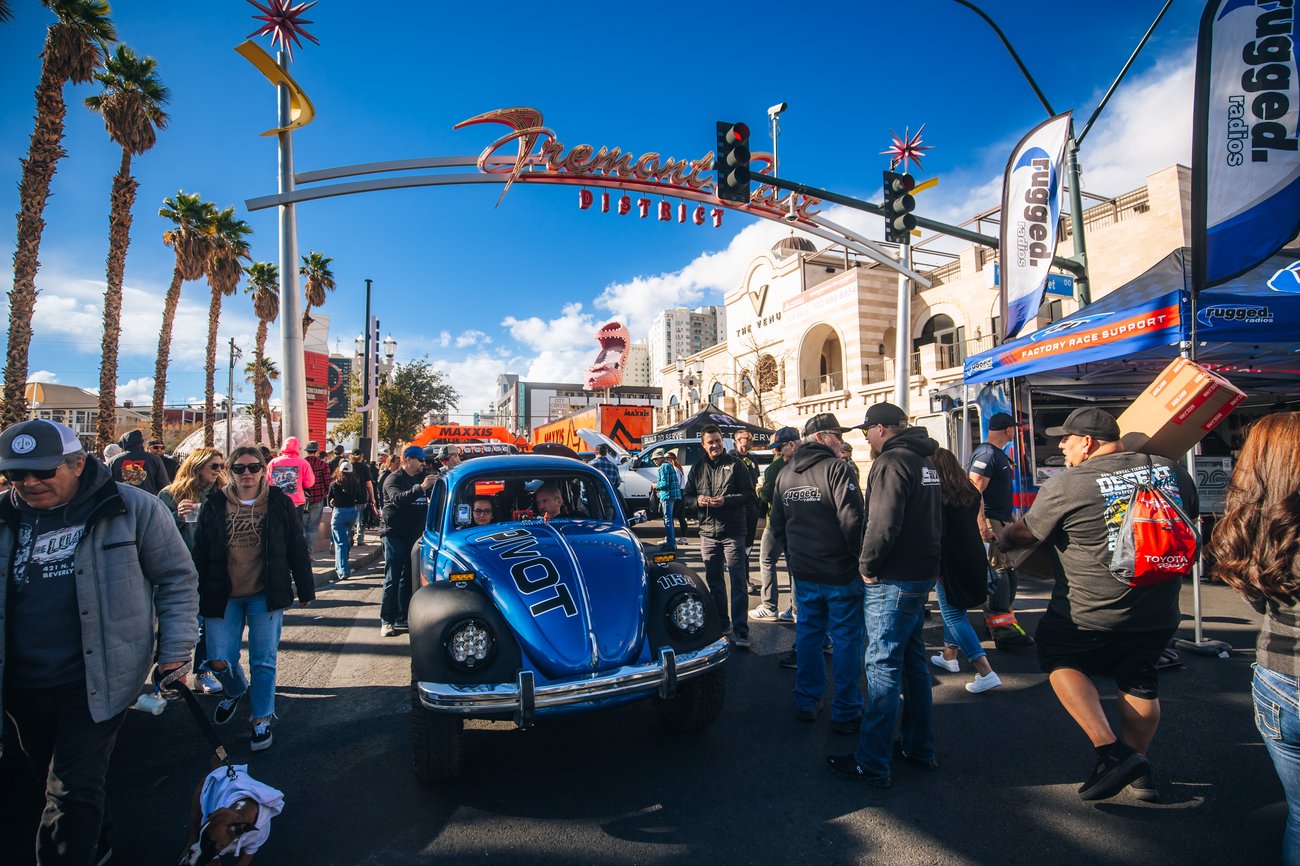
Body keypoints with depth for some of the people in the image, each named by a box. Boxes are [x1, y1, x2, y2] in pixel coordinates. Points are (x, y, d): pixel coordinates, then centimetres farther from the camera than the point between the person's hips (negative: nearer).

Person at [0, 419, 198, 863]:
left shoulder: (133, 507, -10)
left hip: (96, 679, -5)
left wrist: (175, 652, -7)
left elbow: (177, 578, -3)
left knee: (73, 793, -5)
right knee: (57, 783, 22)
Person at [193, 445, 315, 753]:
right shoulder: (214, 505, 1)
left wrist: (305, 590, 2)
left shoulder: (280, 503, -2)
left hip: (266, 595, -1)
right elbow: (200, 553, 6)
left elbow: (297, 550, 1)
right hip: (223, 597, 2)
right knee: (219, 662, 3)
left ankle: (261, 719, 20)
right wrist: (198, 595, 4)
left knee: (264, 661, 2)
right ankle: (236, 690, 37)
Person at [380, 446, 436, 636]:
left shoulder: (421, 478, 13)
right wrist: (421, 488, -38)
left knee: (408, 578, 10)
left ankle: (402, 617, 18)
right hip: (394, 534, -7)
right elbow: (398, 499, -27)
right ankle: (386, 621, 0)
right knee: (392, 579, -4)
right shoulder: (393, 479, -8)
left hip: (414, 535, 7)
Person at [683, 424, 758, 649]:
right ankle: (721, 623, 28)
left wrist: (726, 500, -19)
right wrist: (697, 500, -7)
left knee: (738, 582, -4)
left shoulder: (736, 465, -2)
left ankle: (740, 631, -1)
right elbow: (686, 496, 14)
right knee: (713, 579, 14)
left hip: (733, 532, -5)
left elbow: (749, 495, -5)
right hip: (708, 532, 5)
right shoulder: (698, 468, 10)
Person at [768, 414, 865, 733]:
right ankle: (845, 713, 14)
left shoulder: (785, 474, 9)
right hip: (840, 573, -6)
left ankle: (806, 703, 27)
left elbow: (776, 526, 15)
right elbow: (852, 521, -21)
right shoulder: (835, 468, -14)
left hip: (803, 573, 6)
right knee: (846, 640, 5)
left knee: (807, 634, 17)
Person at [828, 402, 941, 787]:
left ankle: (873, 764, 4)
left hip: (893, 582, -10)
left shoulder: (892, 462, -17)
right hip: (922, 574, 10)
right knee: (913, 661, 19)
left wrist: (868, 565, -13)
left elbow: (883, 523, -26)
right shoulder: (925, 461, 14)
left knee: (883, 667, -4)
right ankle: (920, 748, 30)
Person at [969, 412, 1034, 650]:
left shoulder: (999, 454, 18)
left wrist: (1012, 518, 25)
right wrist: (982, 525, -28)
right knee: (996, 574, -12)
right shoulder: (986, 454, -15)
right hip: (991, 523, -11)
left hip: (1002, 522, 11)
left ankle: (996, 622, 25)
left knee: (1008, 574, 15)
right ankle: (1003, 631, -12)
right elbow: (975, 490, -24)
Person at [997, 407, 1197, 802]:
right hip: (1159, 615, 6)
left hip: (1090, 616, -6)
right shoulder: (1172, 471, 1)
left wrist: (1001, 540, 17)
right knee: (1139, 682, 22)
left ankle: (1110, 750, 3)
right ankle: (1138, 770, 34)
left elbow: (1024, 533, -3)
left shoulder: (1065, 485, -15)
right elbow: (1189, 517, 20)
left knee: (1060, 660, 16)